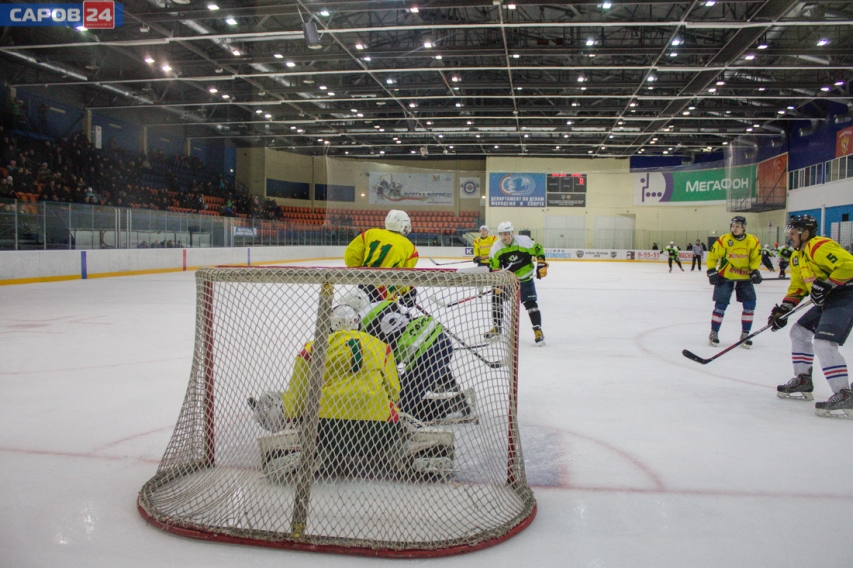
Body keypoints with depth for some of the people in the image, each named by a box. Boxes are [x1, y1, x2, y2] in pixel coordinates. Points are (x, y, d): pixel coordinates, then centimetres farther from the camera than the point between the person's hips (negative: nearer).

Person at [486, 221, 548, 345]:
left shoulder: (524, 241, -21)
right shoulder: (496, 247, -13)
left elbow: (538, 250, -5)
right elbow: (494, 268, -8)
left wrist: (541, 265, -12)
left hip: (525, 278, -3)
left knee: (530, 302, -12)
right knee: (497, 298, 0)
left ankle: (538, 330, -5)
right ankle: (497, 327, 16)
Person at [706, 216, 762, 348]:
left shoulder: (753, 242, -6)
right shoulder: (724, 240, -13)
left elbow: (755, 258, 7)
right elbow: (712, 256, -5)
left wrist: (754, 271, -7)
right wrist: (711, 271, -11)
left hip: (744, 278, 3)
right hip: (725, 277, -2)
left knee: (750, 305, -4)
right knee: (721, 305, -7)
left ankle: (744, 334, 10)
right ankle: (714, 333, 9)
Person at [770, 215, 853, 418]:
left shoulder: (820, 246, -16)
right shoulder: (797, 257, 16)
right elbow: (798, 287, 20)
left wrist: (826, 285, -27)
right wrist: (783, 309, 11)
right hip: (826, 302, 11)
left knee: (823, 343, -22)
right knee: (799, 331, 18)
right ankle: (803, 381, 27)